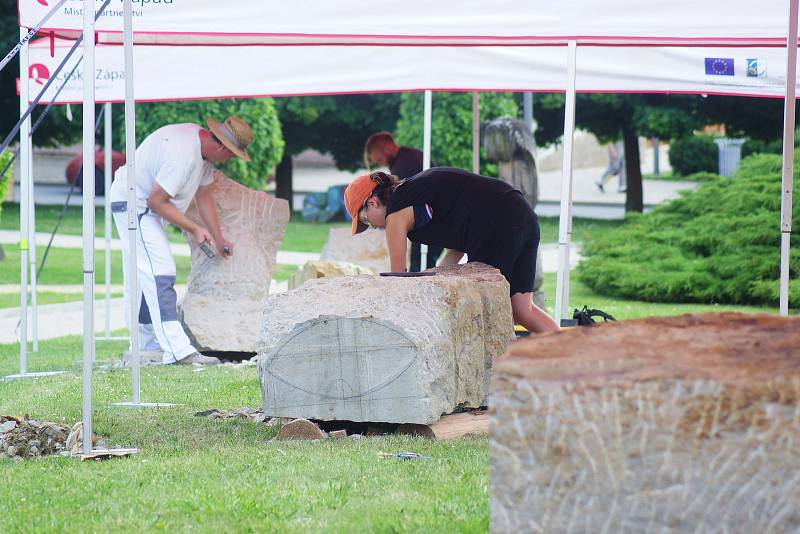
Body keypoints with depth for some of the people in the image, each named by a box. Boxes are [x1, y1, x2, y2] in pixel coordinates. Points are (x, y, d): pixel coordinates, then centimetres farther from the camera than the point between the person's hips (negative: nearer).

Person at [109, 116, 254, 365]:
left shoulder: (203, 146, 3)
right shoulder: (182, 153, -29)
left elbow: (203, 196, 15)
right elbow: (157, 200, -25)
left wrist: (219, 239, 15)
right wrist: (193, 229, -18)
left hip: (145, 208, 11)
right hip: (134, 205, -11)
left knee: (143, 279, 16)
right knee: (159, 275, -18)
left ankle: (148, 346, 24)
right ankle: (178, 350, -26)